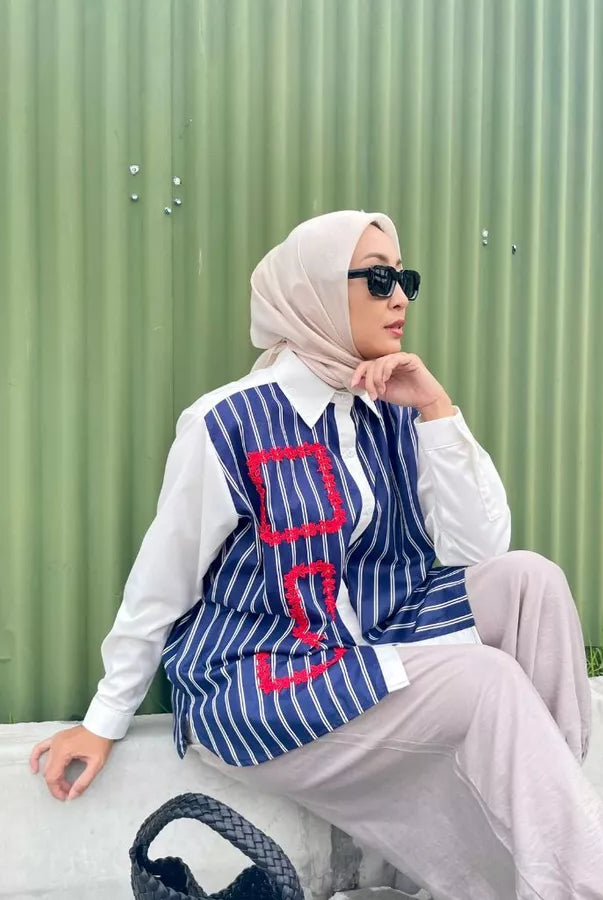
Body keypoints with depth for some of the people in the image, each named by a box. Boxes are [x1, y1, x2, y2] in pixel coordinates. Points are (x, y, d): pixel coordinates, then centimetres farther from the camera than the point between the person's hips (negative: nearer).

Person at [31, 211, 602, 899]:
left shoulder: (392, 417, 3)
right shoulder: (230, 423, -14)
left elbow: (478, 550, -7)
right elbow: (160, 584, -5)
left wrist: (435, 408, -14)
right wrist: (104, 722, 2)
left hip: (366, 648, 6)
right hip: (250, 686, -6)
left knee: (529, 580, -16)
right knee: (488, 681, -24)